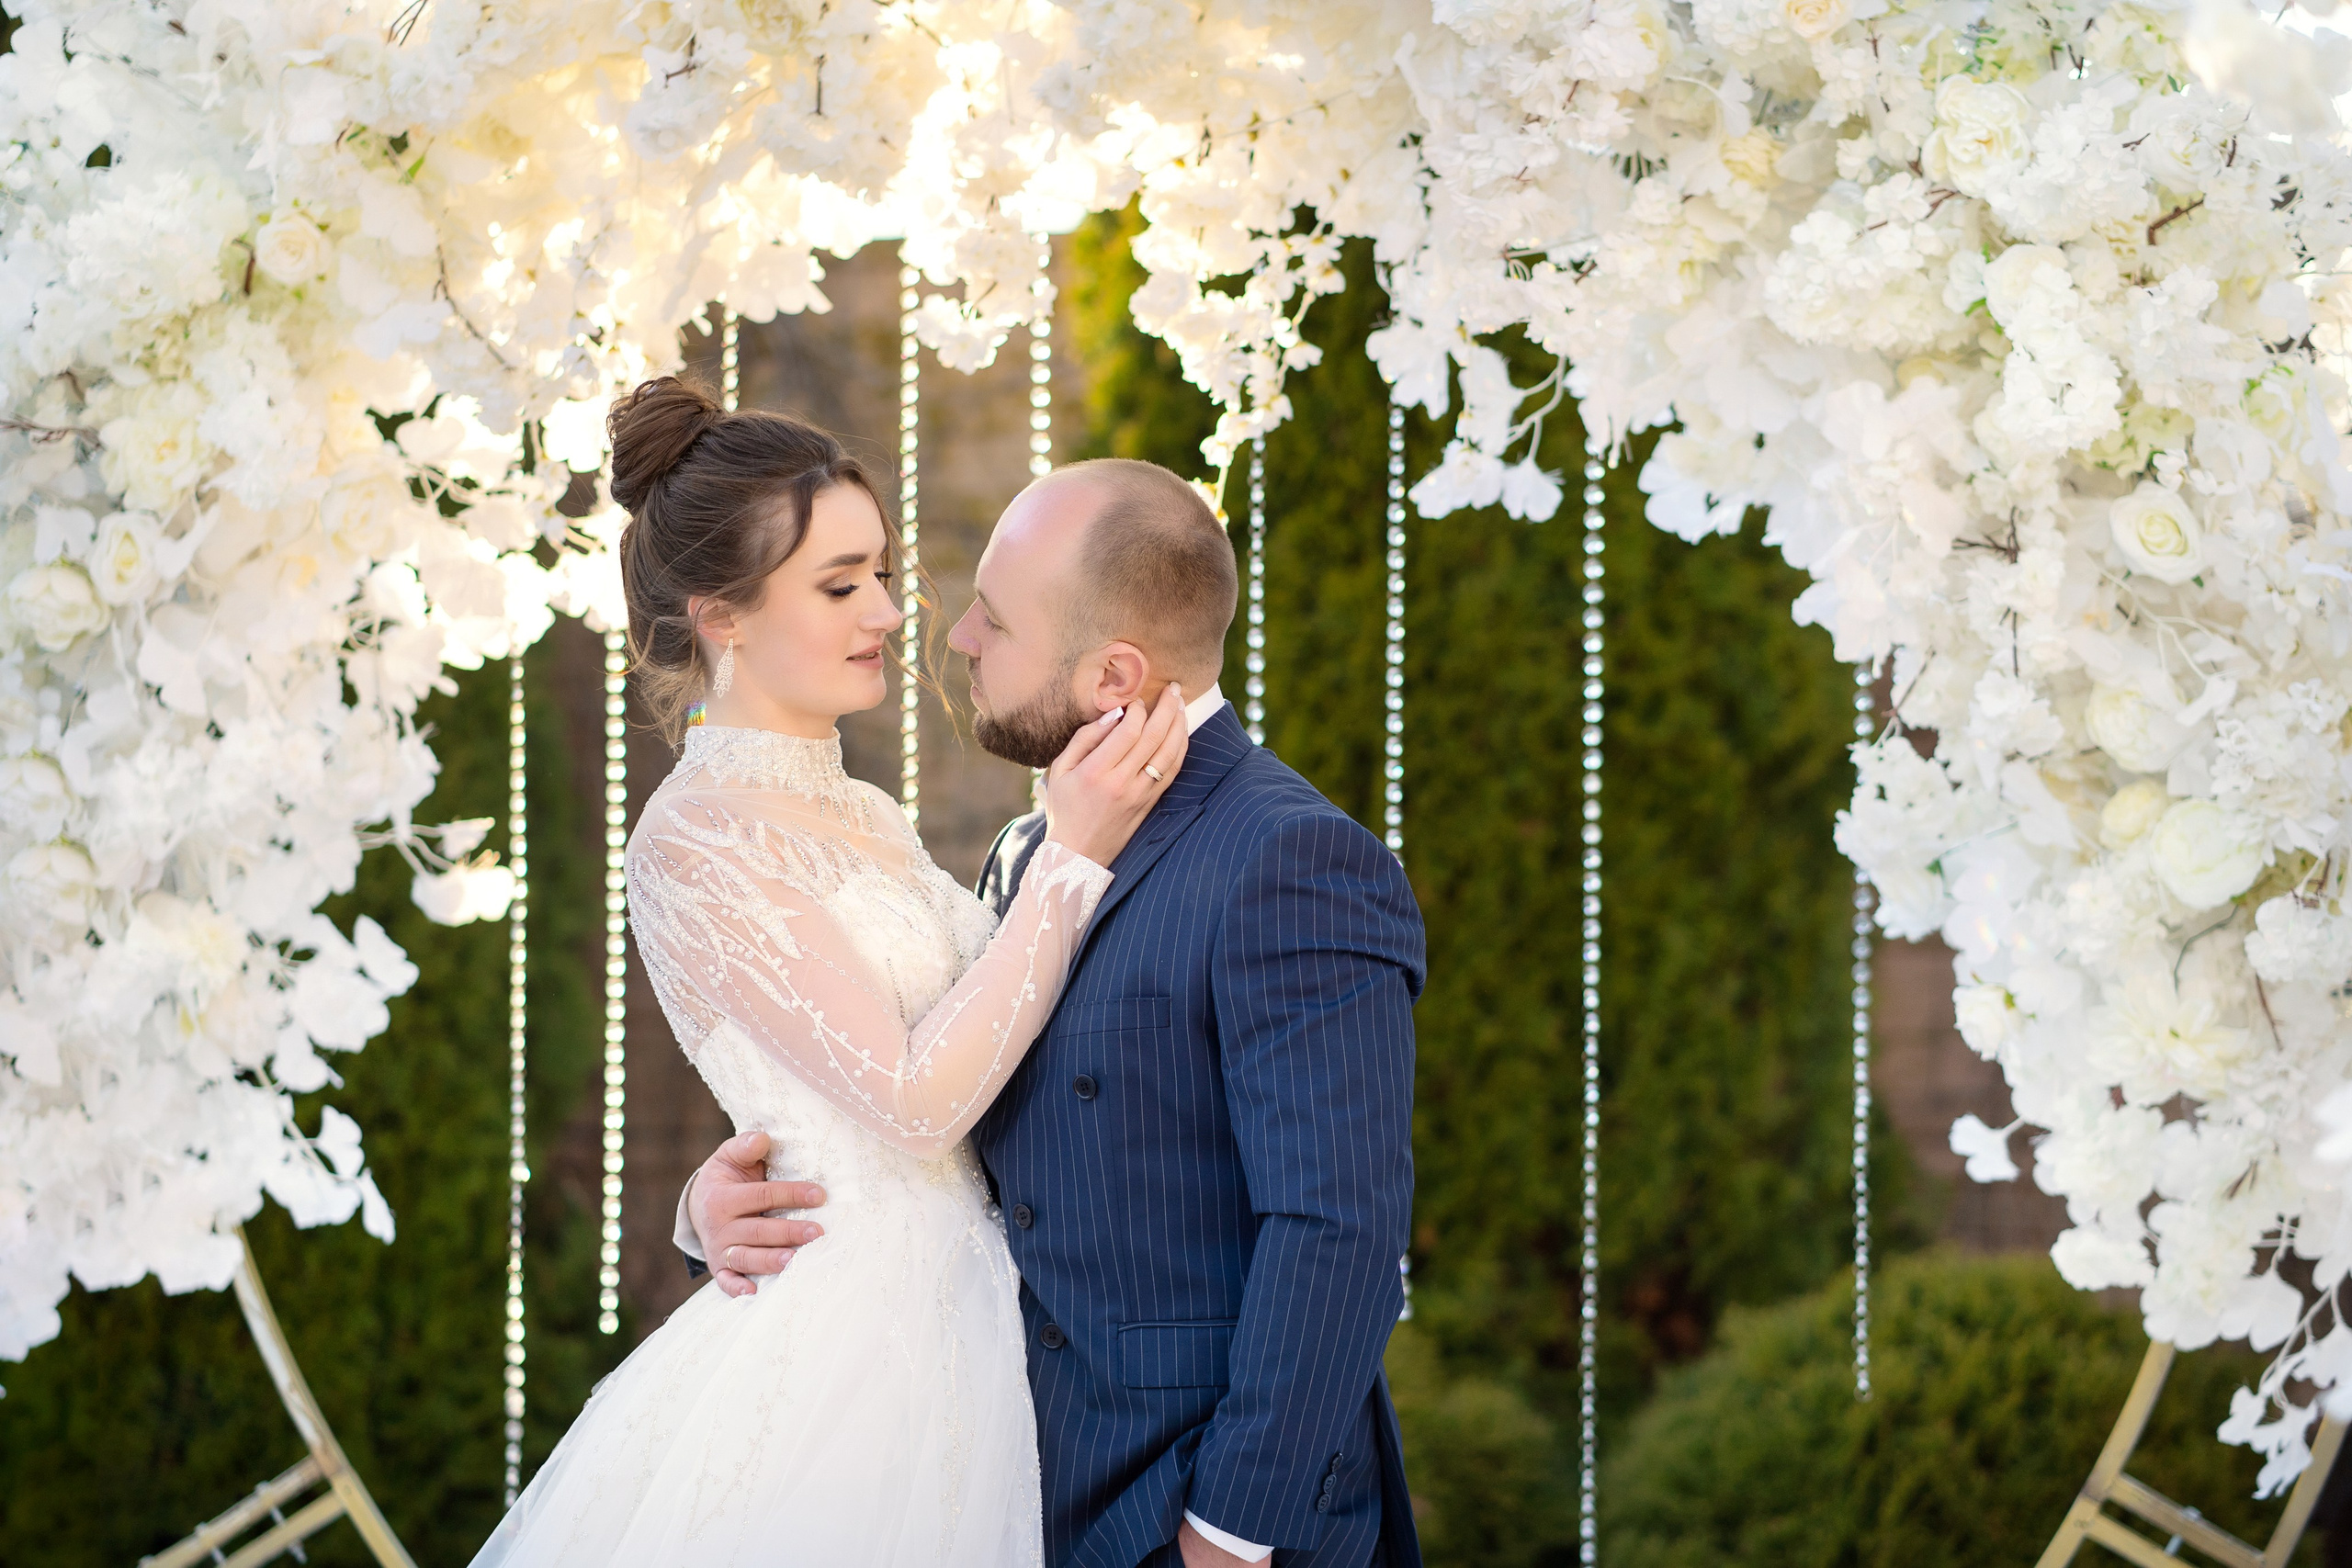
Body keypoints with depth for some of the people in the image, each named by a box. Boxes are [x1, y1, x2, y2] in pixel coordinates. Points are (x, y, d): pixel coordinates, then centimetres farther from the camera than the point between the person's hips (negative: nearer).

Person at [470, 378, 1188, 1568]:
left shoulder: (865, 818, 13)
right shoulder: (696, 836, -13)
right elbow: (915, 1098, -18)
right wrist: (1074, 854, -17)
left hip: (959, 1323, 8)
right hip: (846, 1327, -8)